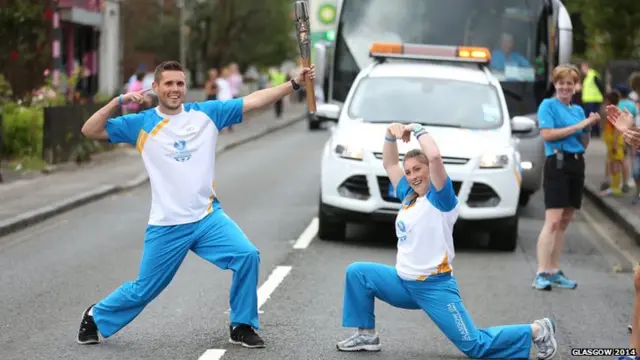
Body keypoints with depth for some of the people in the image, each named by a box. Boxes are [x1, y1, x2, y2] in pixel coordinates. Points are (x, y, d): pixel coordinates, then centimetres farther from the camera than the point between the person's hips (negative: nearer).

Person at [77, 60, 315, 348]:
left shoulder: (206, 113, 3)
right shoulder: (141, 123, -1)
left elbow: (253, 101, -2)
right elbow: (90, 131, -6)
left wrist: (295, 83, -10)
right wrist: (118, 102, -19)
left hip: (208, 218, 2)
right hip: (166, 226, -2)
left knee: (247, 256, -19)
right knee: (144, 290, 6)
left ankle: (241, 326, -1)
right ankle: (96, 317, 33)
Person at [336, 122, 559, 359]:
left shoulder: (441, 198, -12)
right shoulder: (408, 196, 9)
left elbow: (434, 156, -27)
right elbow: (389, 164, 19)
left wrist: (417, 130, -14)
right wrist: (390, 134, 2)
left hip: (435, 287, -8)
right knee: (357, 272, 5)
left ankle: (536, 331, 8)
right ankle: (366, 335, 10)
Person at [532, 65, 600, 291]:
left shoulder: (578, 110, 17)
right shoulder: (548, 105, 0)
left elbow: (584, 145, 18)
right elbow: (547, 134, -14)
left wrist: (589, 126, 1)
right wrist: (578, 126, -13)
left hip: (576, 165, 7)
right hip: (557, 164, -7)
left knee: (565, 222, 9)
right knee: (553, 221, -14)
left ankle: (554, 272, 14)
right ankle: (541, 274, -16)